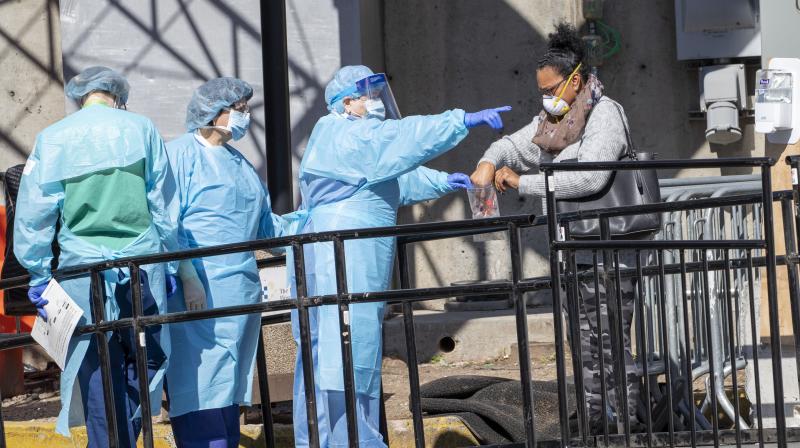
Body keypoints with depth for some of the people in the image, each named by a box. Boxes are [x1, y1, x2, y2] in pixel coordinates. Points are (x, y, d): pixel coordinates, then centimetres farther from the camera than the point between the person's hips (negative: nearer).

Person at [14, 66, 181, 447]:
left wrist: (39, 275, 9)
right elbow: (165, 207, 6)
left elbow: (33, 216, 2)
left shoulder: (52, 140, 3)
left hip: (83, 269, 0)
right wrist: (170, 265, 14)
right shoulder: (141, 130, 4)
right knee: (142, 363, 11)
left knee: (99, 374, 4)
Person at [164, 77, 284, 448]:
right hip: (199, 290, -9)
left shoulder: (238, 162, 21)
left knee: (230, 382, 10)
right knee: (202, 382, -12)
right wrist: (188, 276, -20)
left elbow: (264, 222, 24)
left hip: (241, 289, 9)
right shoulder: (182, 153, -4)